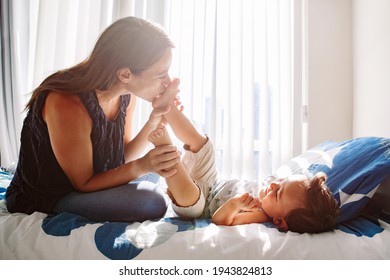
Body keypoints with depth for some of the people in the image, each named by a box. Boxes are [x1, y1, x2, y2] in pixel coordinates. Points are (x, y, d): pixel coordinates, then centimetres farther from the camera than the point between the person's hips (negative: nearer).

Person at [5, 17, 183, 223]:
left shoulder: (126, 93, -10)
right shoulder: (68, 105, -32)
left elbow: (121, 159, -4)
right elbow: (84, 184, -21)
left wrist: (152, 124, -19)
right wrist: (141, 166, -35)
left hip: (84, 185, 7)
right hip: (41, 203, -7)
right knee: (151, 202, -25)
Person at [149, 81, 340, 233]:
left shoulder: (260, 216, -34)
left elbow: (218, 219, -38)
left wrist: (234, 204, -53)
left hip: (197, 204, -7)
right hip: (210, 185, 7)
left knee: (187, 194, -43)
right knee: (199, 141, 1)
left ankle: (163, 145, -30)